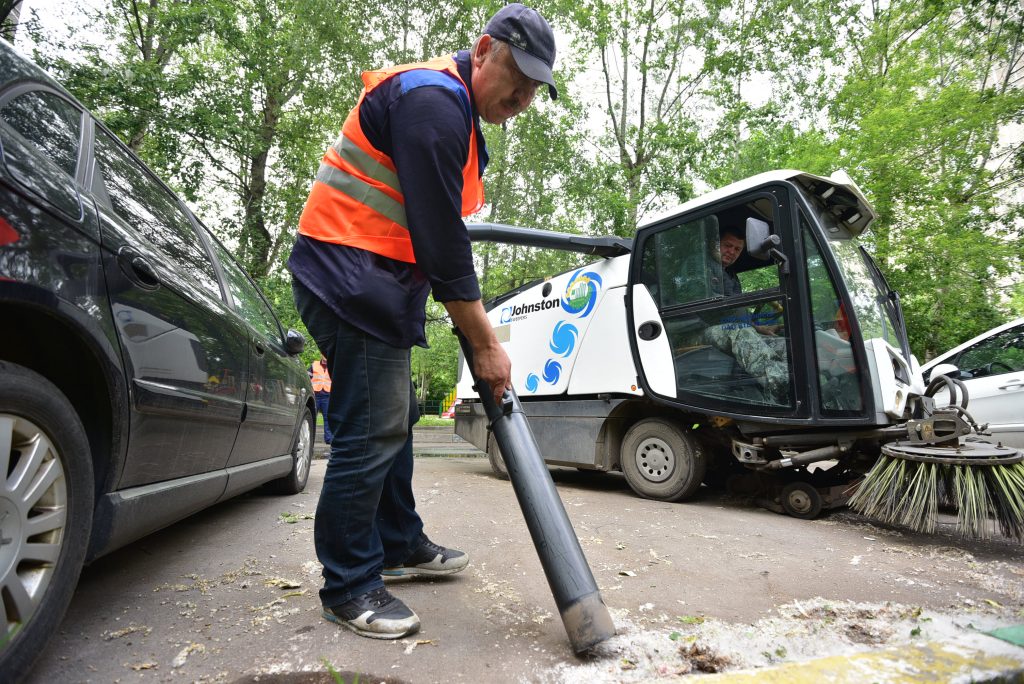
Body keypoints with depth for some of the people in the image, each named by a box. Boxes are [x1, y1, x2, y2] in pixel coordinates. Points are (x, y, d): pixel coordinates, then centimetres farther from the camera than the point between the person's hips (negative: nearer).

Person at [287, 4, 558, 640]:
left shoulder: (453, 108, 19)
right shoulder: (432, 101, -16)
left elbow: (438, 225, 20)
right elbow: (441, 238, -22)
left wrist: (471, 317, 15)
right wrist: (485, 343, -17)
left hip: (377, 278, 11)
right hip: (348, 276, -11)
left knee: (395, 417, 15)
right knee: (372, 429, -9)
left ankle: (400, 544, 30)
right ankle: (349, 586, 7)